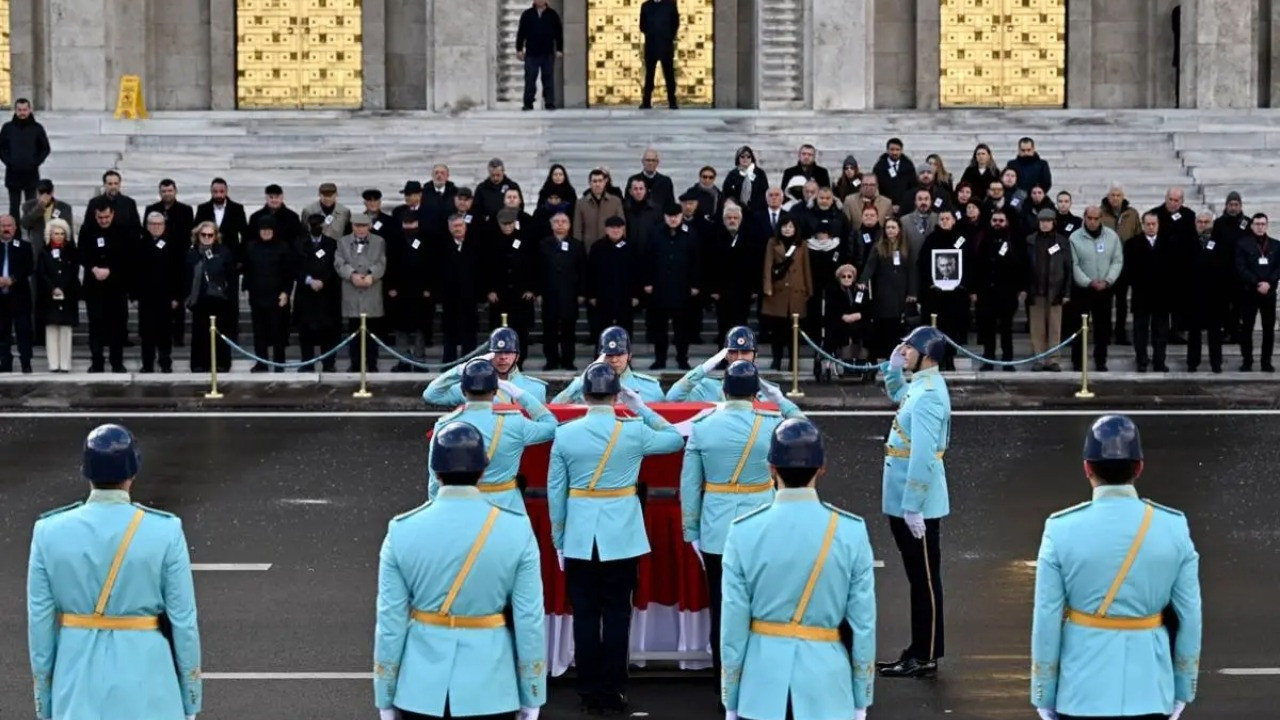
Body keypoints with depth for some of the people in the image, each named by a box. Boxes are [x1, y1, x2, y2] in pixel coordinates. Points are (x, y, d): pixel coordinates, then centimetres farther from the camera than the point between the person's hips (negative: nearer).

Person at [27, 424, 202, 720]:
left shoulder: (49, 531, -5)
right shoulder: (165, 531, -10)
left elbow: (40, 620, 0)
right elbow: (183, 619, -6)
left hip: (78, 680, 2)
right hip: (145, 680, -2)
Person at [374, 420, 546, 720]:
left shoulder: (402, 531, -6)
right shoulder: (516, 529, -7)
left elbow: (391, 622, -4)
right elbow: (529, 619, -5)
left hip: (420, 690, 1)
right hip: (490, 690, 0)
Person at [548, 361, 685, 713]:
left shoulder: (565, 433, -4)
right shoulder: (634, 431, -6)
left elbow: (556, 490, 1)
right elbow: (676, 438, 11)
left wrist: (558, 539, 10)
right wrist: (641, 409, 11)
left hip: (579, 537, 1)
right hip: (621, 537, -1)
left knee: (584, 614, 6)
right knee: (617, 614, 4)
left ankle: (589, 691, 10)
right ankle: (612, 691, 6)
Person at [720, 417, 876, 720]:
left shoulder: (744, 531, -7)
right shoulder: (851, 531, -6)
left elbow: (734, 622, -3)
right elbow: (863, 622, -3)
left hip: (763, 686, 0)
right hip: (826, 684, 0)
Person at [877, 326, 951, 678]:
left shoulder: (928, 395, -22)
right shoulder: (920, 385, 9)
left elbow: (923, 456, -26)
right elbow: (897, 395, 35)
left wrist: (913, 507, -25)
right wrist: (893, 370, 15)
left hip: (916, 506, -10)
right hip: (905, 502, 10)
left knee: (925, 579, -1)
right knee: (918, 578, 15)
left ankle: (926, 658, 5)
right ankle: (918, 650, 23)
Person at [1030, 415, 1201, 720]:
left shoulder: (1062, 529, -10)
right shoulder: (1174, 527, -5)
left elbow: (1046, 621, -6)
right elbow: (1190, 617, 0)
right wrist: (1183, 690, 12)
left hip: (1082, 693, -1)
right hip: (1150, 691, 1)